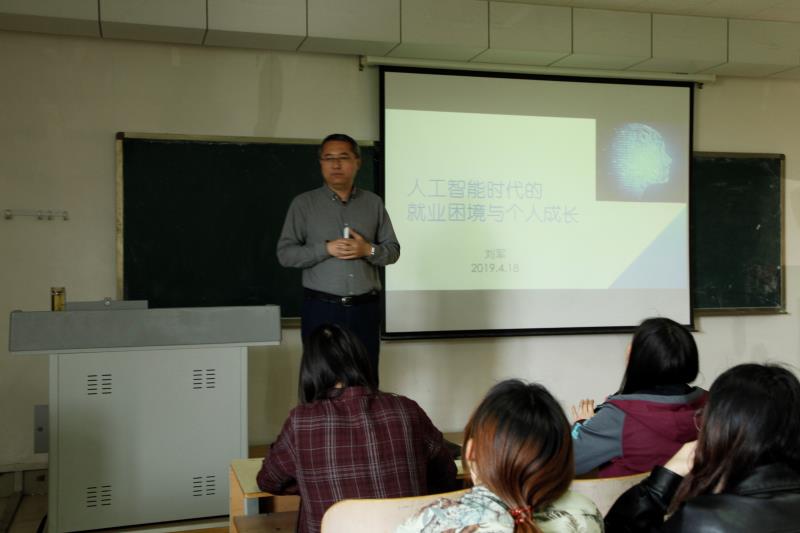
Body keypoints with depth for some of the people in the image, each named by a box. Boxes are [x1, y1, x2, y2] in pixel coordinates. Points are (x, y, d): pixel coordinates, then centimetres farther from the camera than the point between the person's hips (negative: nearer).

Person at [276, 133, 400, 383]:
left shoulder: (373, 202, 9)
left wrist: (369, 250, -11)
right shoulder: (304, 203, 2)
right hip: (321, 308, -2)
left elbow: (393, 250, 9)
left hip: (366, 307, 2)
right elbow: (285, 253, -3)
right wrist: (326, 249, -15)